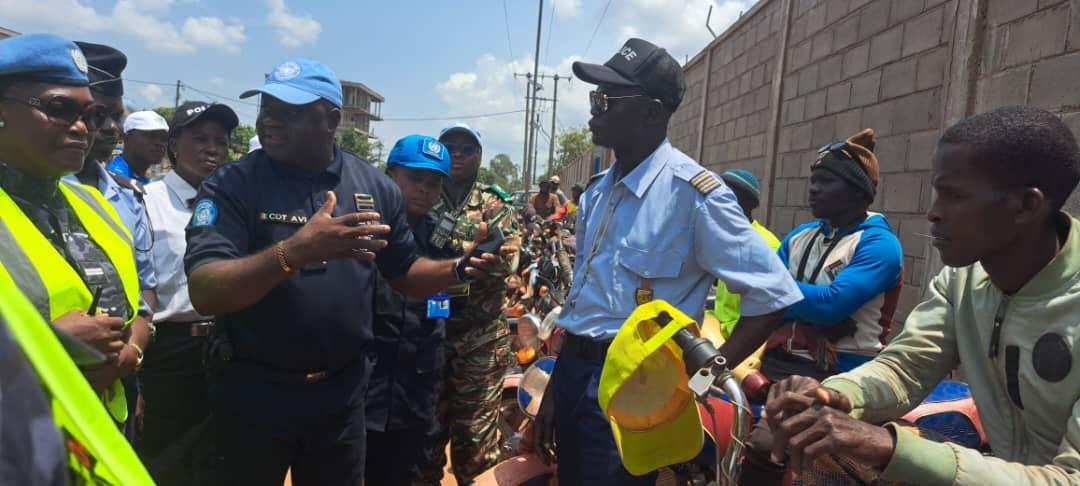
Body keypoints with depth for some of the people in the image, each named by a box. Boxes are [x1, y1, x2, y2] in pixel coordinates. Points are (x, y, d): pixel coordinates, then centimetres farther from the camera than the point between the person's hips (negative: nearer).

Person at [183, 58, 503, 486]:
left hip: (342, 393, 3)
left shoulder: (375, 187, -2)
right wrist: (294, 251, -38)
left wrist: (461, 269, -11)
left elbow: (404, 272, 8)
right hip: (252, 393, -2)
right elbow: (204, 292, -23)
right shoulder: (231, 185, -11)